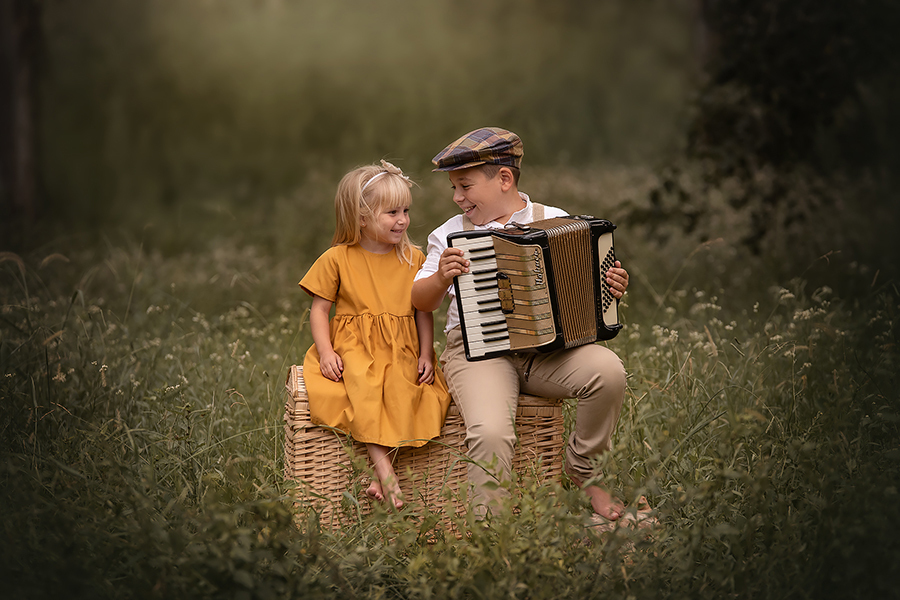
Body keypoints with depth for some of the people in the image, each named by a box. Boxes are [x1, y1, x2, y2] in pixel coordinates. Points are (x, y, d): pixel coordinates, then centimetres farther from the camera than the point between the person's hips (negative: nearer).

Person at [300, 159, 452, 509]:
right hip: (353, 348, -2)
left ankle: (380, 478, -30)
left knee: (406, 389, -30)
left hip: (401, 350, 2)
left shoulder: (413, 258, 11)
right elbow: (319, 310, 5)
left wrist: (426, 355, 1)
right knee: (362, 388, -34)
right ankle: (384, 467, -36)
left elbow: (424, 311, 15)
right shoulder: (337, 259, 3)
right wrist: (326, 352, -9)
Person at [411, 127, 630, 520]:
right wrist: (441, 278, -15)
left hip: (548, 348, 2)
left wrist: (612, 288, -5)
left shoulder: (556, 223, 10)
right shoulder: (450, 235, 10)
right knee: (491, 433, -31)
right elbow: (420, 302, 6)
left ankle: (582, 469, -3)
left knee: (607, 369, -27)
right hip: (478, 351, -1)